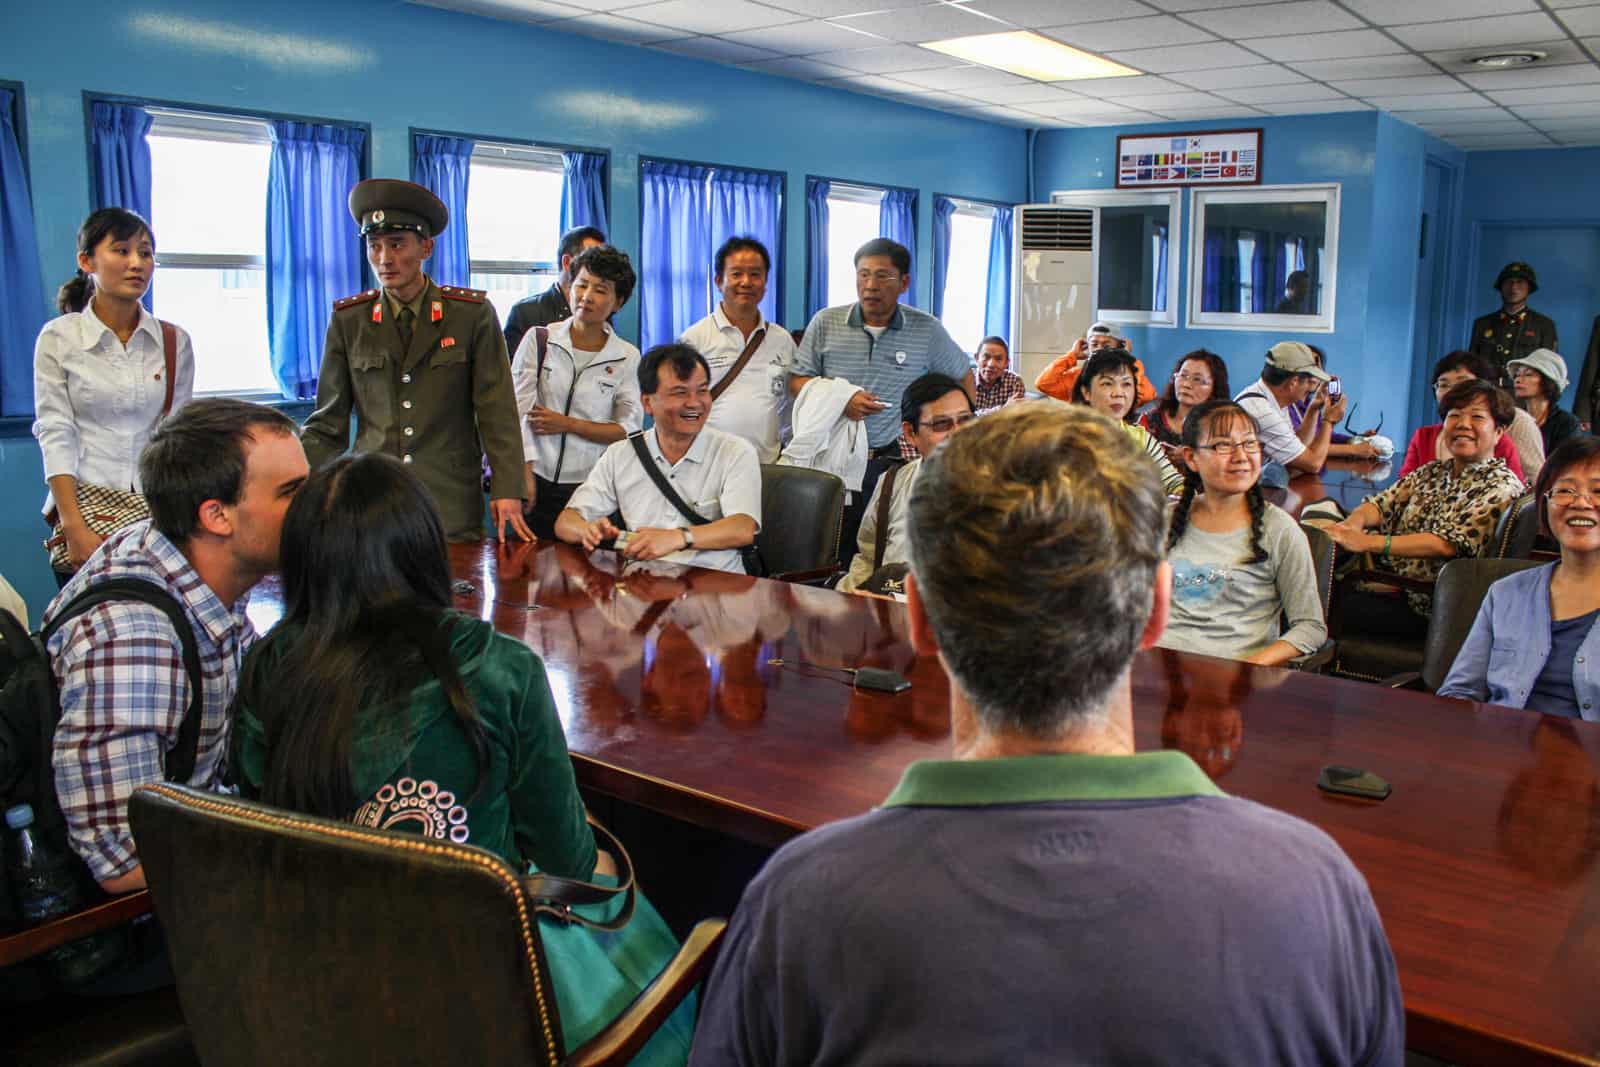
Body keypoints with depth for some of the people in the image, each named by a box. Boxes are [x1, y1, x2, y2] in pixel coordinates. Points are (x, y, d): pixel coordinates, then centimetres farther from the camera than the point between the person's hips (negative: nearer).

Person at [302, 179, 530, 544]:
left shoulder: (473, 314, -1)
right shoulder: (348, 320, 4)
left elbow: (497, 412, -4)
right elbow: (328, 423, 5)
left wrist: (507, 491, -13)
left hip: (452, 507, -1)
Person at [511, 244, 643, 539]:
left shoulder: (627, 357, 4)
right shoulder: (538, 339, 4)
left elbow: (629, 428, 0)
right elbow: (518, 410, -3)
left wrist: (567, 424, -8)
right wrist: (525, 476, -12)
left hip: (592, 489, 0)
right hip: (538, 482, 0)